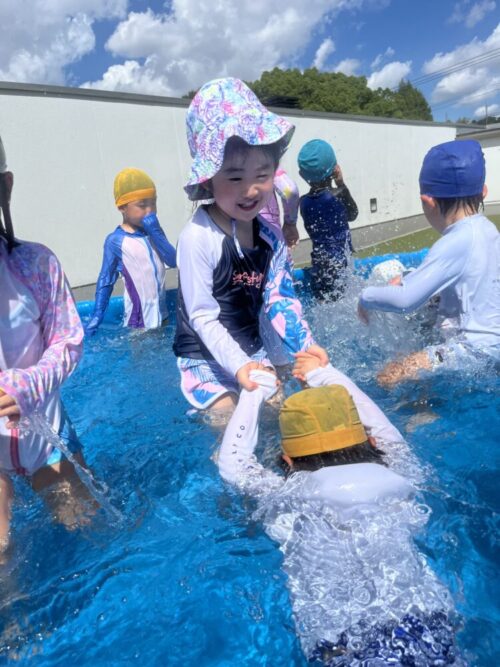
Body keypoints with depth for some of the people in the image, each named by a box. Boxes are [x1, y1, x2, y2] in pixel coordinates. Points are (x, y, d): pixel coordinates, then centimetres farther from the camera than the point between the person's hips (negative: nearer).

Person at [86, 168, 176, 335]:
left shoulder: (154, 231, 4)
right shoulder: (116, 241, -11)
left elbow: (173, 261, -7)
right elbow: (105, 281, -5)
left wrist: (155, 232, -15)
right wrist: (96, 317, -7)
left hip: (161, 312, 5)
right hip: (138, 317, -5)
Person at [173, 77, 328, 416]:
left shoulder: (271, 235, -4)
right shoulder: (198, 236, -24)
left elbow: (280, 299, 1)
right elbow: (202, 316, -21)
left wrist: (306, 344, -11)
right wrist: (238, 364, -28)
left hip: (253, 352, 6)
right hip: (207, 359, -5)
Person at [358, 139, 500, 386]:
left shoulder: (454, 243, -25)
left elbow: (405, 300, -31)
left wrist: (366, 297, -14)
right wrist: (408, 279, 12)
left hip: (475, 348, -10)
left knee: (388, 376, -16)